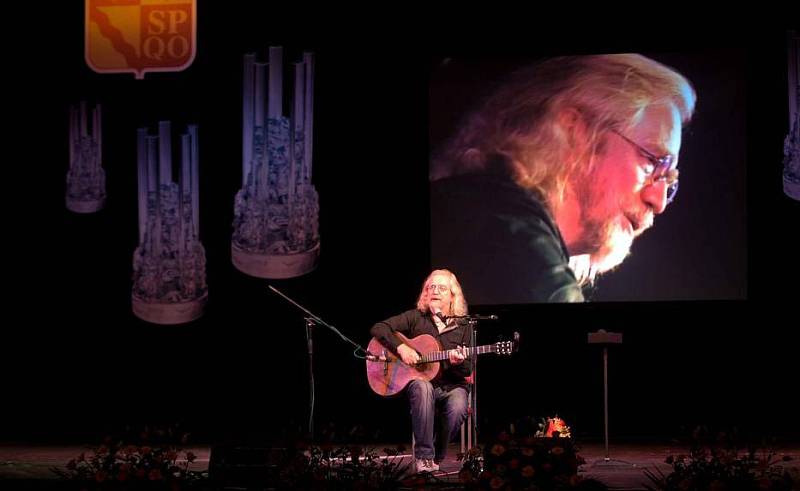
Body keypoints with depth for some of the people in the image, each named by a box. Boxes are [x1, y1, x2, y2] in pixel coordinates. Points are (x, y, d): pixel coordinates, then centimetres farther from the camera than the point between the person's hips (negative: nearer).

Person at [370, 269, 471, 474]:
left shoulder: (462, 327, 6)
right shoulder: (415, 318, 5)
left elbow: (467, 371, 6)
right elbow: (378, 329, -2)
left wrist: (457, 363, -18)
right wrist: (400, 348, -15)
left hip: (451, 386, 1)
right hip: (418, 380, -1)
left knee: (458, 409, -33)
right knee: (422, 388, -38)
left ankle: (437, 456, -6)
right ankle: (424, 456, -33)